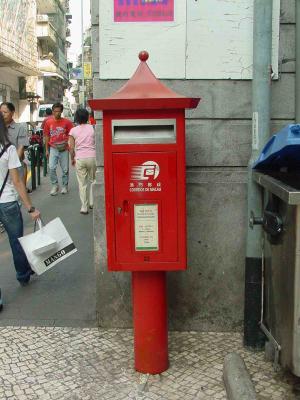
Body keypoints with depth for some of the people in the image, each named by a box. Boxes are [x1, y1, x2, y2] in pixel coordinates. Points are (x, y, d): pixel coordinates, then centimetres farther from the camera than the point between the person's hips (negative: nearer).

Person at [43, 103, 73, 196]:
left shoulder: (67, 122, -4)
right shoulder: (48, 122, 1)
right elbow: (47, 136, 8)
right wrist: (47, 150, 7)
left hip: (64, 149, -1)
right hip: (53, 148, 1)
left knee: (65, 169, 6)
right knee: (51, 168, -10)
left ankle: (65, 186, 22)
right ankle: (55, 185, 6)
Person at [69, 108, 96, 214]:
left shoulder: (73, 130, 0)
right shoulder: (92, 128, 2)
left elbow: (71, 147, -1)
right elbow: (95, 143, -2)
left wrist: (72, 159, 12)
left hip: (80, 158, 0)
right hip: (92, 157, 1)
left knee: (82, 183, 5)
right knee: (92, 180, 18)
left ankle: (84, 207, 7)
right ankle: (91, 203, 22)